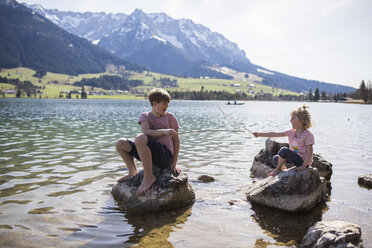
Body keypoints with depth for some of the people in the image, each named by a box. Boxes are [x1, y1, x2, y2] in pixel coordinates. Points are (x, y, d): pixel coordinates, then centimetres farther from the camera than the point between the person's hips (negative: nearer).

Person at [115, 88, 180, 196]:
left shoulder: (170, 117, 4)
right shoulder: (145, 116, 9)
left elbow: (176, 140, 6)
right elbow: (146, 131, -13)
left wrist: (174, 163, 1)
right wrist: (164, 131, -29)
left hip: (166, 155, -4)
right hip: (150, 156, 4)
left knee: (140, 138, -31)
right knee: (120, 143, -3)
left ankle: (148, 178, -25)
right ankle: (132, 173, 11)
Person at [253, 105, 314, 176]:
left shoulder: (308, 135, -18)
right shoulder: (292, 132, 3)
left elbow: (309, 152, -21)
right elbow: (276, 134, 3)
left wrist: (303, 165, -29)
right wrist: (260, 134, 0)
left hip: (303, 161, -8)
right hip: (294, 157, 8)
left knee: (284, 150, -25)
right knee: (275, 159, 1)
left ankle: (278, 169, -4)